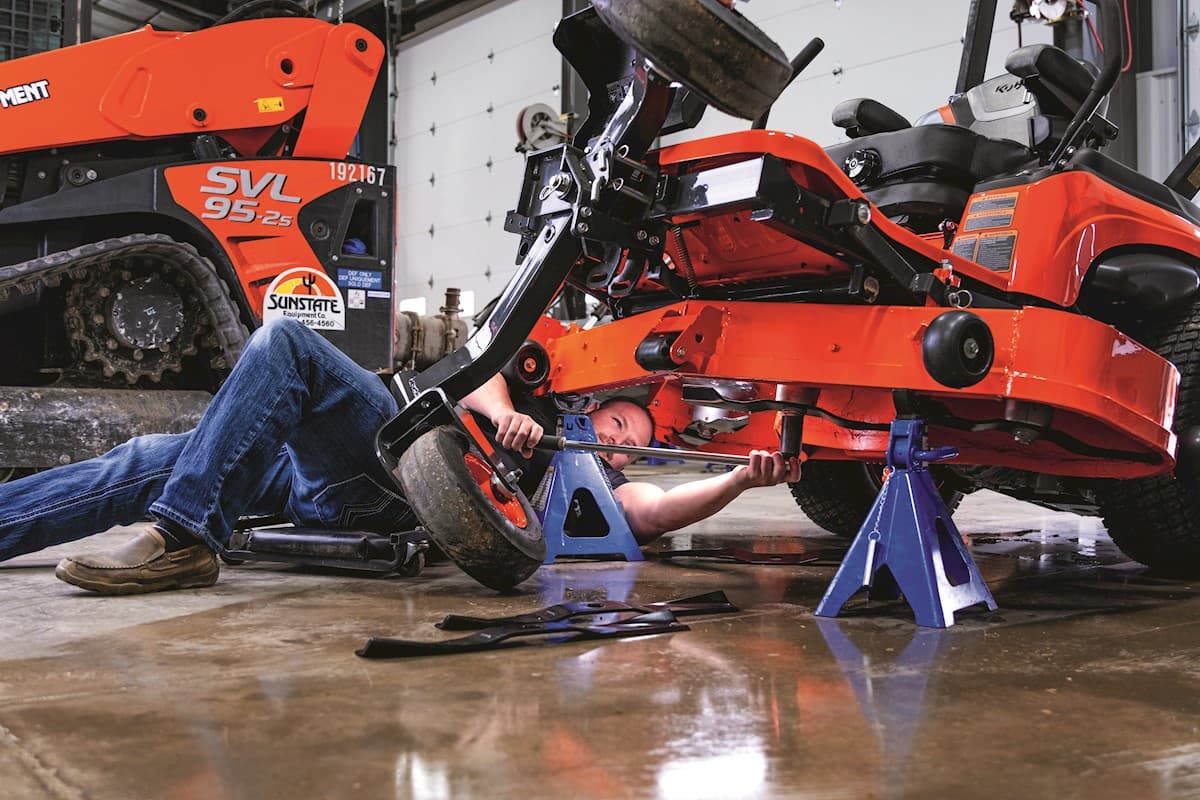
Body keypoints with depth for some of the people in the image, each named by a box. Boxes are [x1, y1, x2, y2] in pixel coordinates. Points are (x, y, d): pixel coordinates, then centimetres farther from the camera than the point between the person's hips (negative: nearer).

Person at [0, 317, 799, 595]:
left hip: (388, 487, -6)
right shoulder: (545, 411, 34)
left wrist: (745, 478, -13)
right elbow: (480, 378, 16)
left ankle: (182, 539, -29)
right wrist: (502, 412, -5)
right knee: (150, 462, -1)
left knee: (284, 342, -25)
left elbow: (655, 512, -2)